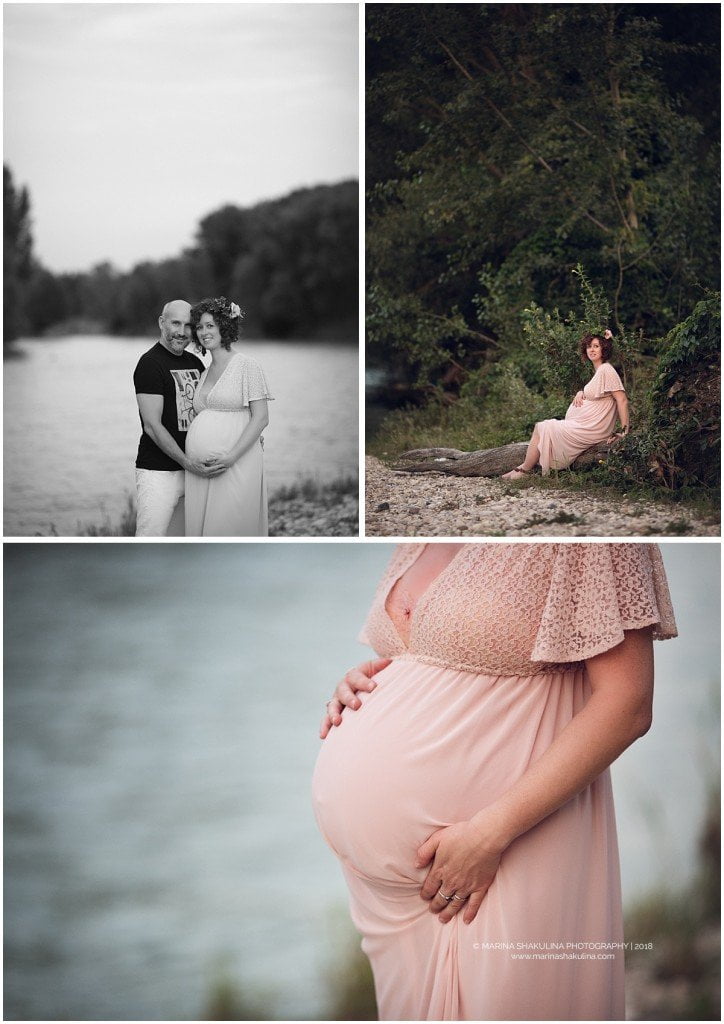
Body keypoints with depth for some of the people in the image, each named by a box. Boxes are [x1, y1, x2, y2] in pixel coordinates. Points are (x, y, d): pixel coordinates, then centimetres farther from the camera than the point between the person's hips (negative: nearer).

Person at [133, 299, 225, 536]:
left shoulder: (195, 363, 14)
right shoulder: (150, 364, -9)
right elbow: (152, 426, -14)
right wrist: (188, 463, -19)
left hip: (192, 470, 7)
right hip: (158, 471, -7)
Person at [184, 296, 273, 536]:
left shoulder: (247, 366, -1)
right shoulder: (205, 373, 19)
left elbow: (261, 417, -8)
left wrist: (232, 456, -17)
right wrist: (188, 458, 7)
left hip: (235, 464, -6)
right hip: (198, 467, 6)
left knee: (229, 529, -8)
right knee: (199, 528, 4)